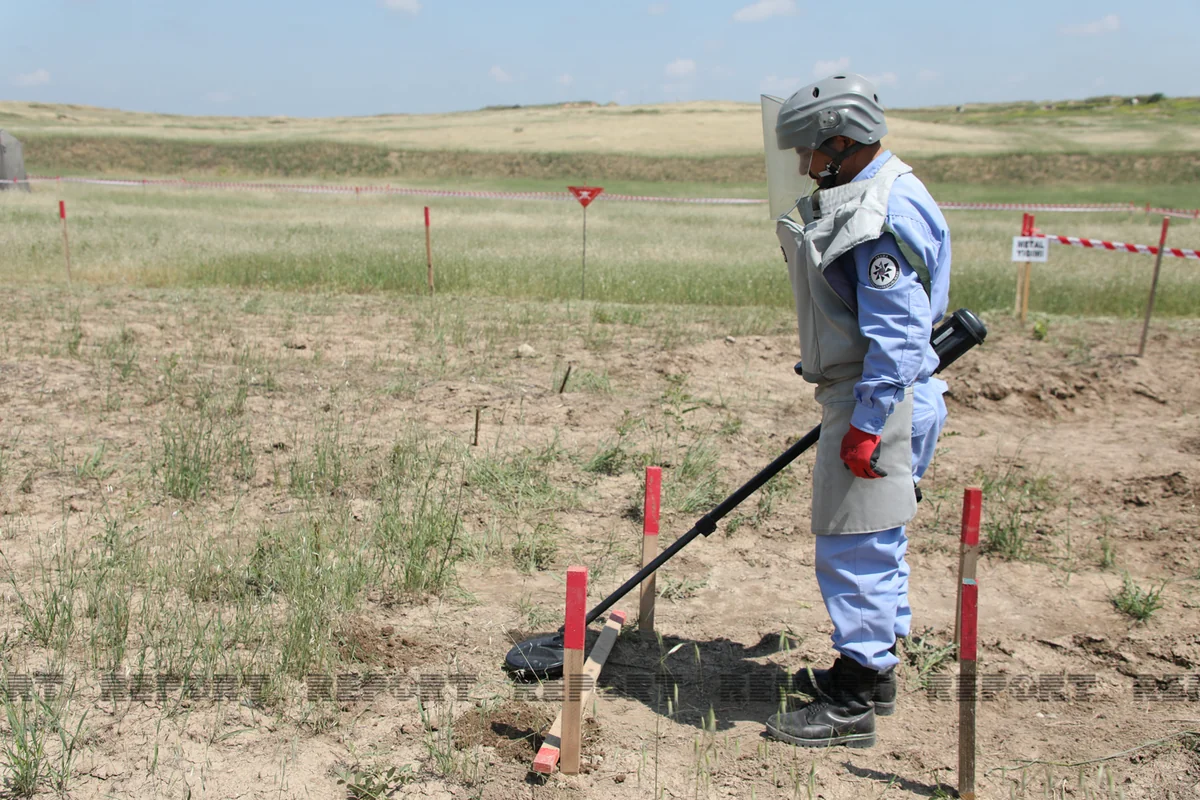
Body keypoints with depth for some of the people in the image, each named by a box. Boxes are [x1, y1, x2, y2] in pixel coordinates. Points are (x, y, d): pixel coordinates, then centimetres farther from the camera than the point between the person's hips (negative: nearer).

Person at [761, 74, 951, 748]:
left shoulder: (883, 214, -20)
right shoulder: (863, 197, 14)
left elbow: (895, 336, -24)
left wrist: (866, 425, -24)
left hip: (881, 399, -11)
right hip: (867, 393, 11)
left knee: (854, 547, -4)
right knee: (877, 541, 19)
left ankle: (854, 705, 7)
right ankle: (873, 670, 34)